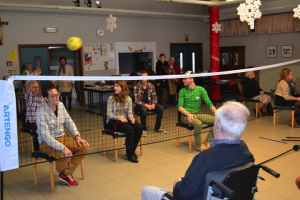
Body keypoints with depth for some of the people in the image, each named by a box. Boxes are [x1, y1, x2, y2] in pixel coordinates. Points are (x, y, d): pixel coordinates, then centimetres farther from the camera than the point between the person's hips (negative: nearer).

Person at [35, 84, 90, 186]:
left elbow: (69, 122, 9)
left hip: (62, 137, 7)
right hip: (47, 142, -7)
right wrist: (63, 148, -35)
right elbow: (46, 137, -26)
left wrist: (77, 136, -7)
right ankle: (61, 171, 7)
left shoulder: (60, 105, 0)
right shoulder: (40, 113, -22)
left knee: (85, 147, -12)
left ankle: (66, 174, 0)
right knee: (65, 155, -34)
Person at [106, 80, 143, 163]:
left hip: (125, 120, 5)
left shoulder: (128, 99, 7)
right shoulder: (111, 98, -3)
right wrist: (119, 118, -23)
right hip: (113, 121, -5)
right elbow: (109, 114, -7)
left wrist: (131, 118, -15)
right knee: (129, 129, -31)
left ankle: (132, 150, -5)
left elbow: (130, 113, 8)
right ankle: (129, 154, -17)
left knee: (140, 127, -21)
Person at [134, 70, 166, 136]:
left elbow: (154, 96, 8)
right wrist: (145, 105, -23)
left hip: (149, 103, 5)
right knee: (144, 109, -39)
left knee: (161, 108, -19)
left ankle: (157, 128, -7)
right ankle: (144, 129, -21)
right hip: (140, 105, -4)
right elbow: (136, 100, -13)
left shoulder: (151, 86, 4)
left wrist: (153, 104, -13)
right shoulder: (137, 87, -9)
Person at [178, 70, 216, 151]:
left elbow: (209, 104, 1)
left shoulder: (201, 89, 6)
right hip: (186, 115, -3)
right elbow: (180, 107, -6)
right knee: (198, 123, -34)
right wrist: (188, 114, -25)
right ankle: (199, 146, -14)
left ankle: (207, 142, -7)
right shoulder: (182, 91, 3)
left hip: (198, 114, 3)